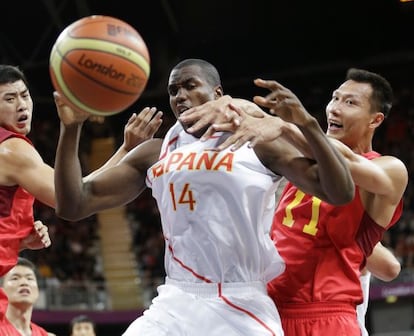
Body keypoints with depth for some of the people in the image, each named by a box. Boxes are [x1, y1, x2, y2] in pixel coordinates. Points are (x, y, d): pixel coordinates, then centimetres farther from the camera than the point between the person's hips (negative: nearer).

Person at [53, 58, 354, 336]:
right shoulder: (155, 155, 11)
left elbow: (341, 193, -7)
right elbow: (72, 205, 7)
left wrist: (308, 124, -22)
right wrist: (71, 127, -7)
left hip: (243, 305, -3)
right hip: (176, 303, 3)